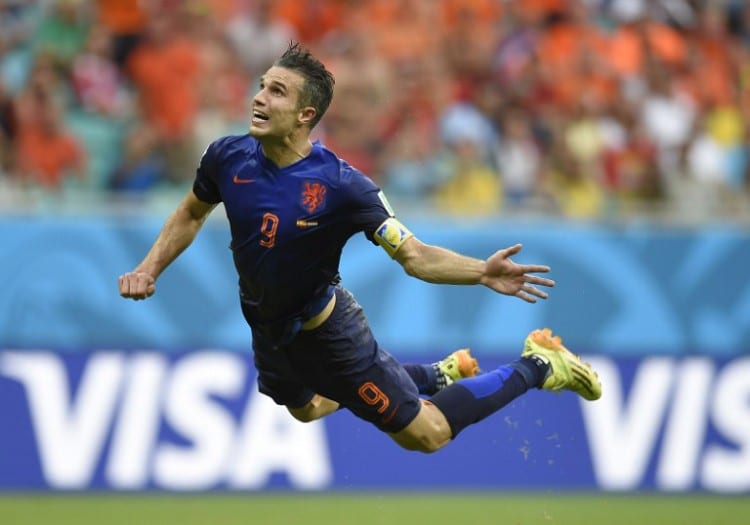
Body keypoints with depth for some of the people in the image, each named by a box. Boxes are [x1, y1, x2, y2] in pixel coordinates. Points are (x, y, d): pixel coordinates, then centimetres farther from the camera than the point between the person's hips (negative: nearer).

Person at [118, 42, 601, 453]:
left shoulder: (341, 185, -31)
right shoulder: (227, 158, -18)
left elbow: (414, 255, -28)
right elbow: (191, 215, 5)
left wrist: (481, 272, -44)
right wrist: (149, 271, -6)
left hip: (328, 334, -6)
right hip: (268, 331, 6)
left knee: (425, 436, 0)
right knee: (306, 410, 34)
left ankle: (538, 367, 18)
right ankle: (436, 375, 49)